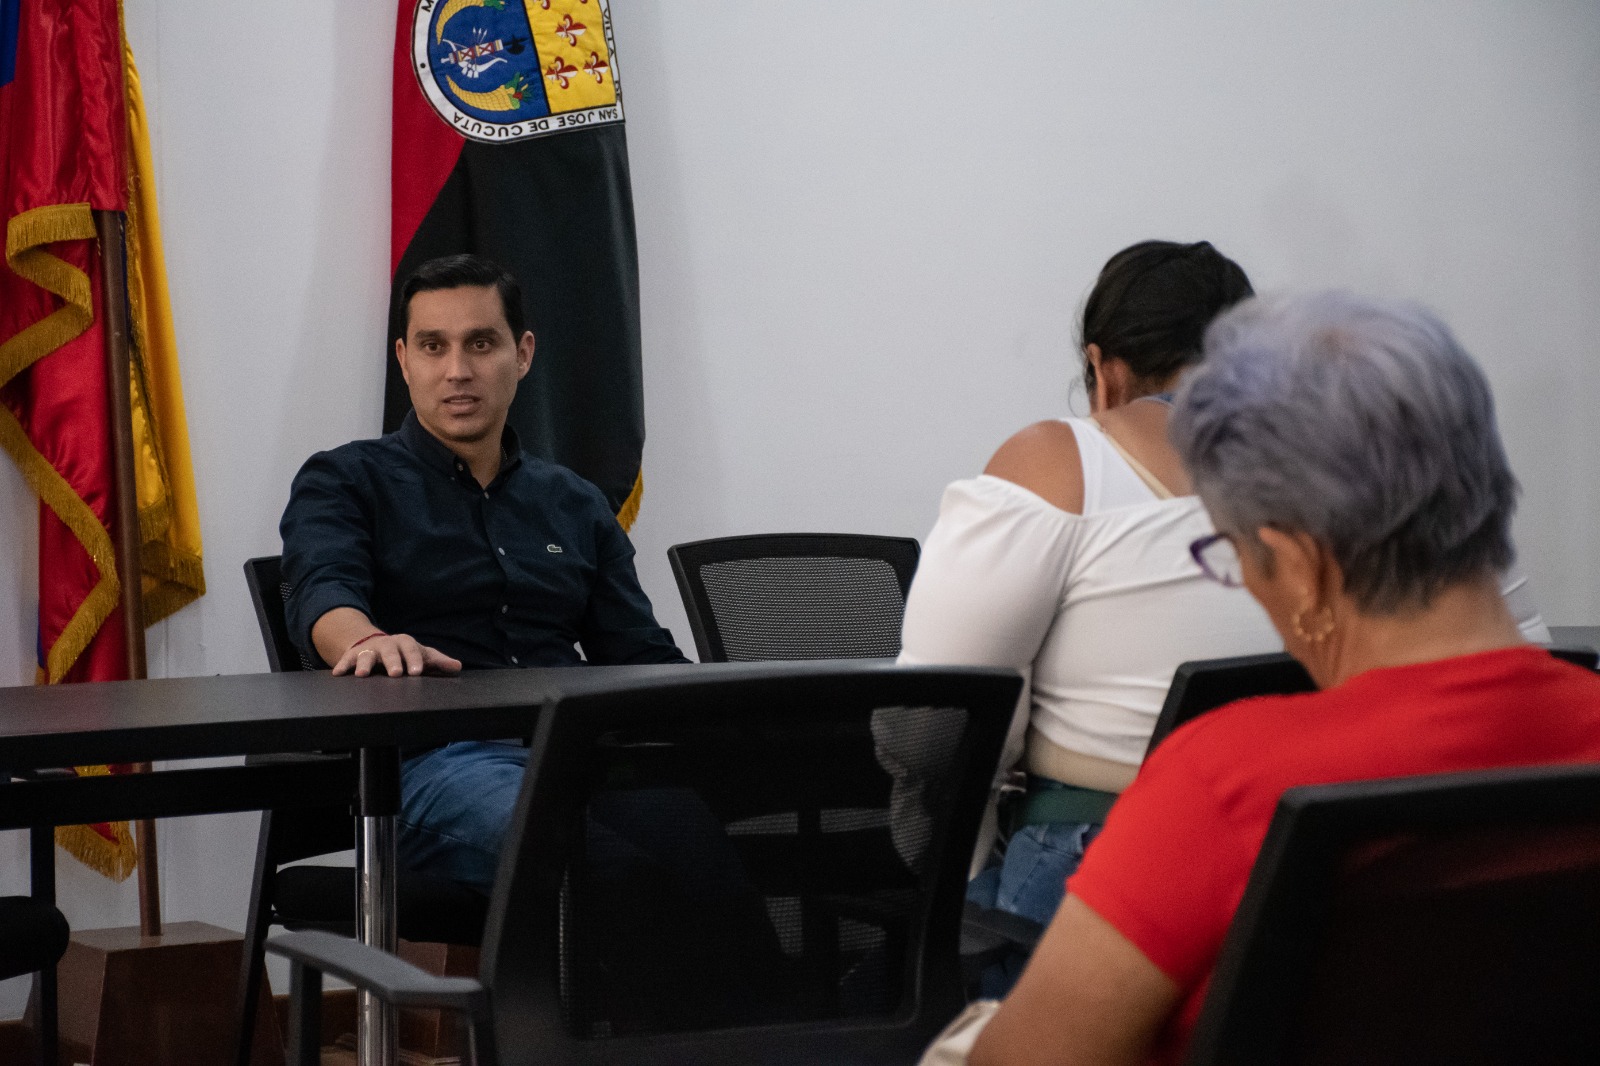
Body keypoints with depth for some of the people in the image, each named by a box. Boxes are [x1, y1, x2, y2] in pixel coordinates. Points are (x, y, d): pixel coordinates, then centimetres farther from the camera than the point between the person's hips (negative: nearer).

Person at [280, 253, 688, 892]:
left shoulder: (575, 504, 27)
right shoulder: (346, 482, 14)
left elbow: (643, 658, 22)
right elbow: (324, 596, -8)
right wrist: (371, 642, -34)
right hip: (430, 760, -4)